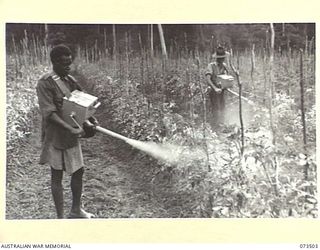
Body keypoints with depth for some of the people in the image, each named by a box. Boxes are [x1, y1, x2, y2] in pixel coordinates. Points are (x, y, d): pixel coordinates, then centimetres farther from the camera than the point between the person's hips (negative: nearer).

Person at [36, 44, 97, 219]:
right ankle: (60, 217, 15)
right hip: (55, 137, -7)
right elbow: (49, 113, -22)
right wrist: (71, 129, -28)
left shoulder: (71, 80, 6)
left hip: (72, 136, 7)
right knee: (57, 176, 4)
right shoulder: (45, 83, -15)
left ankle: (76, 210, 32)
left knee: (78, 171, 14)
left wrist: (90, 119, -5)